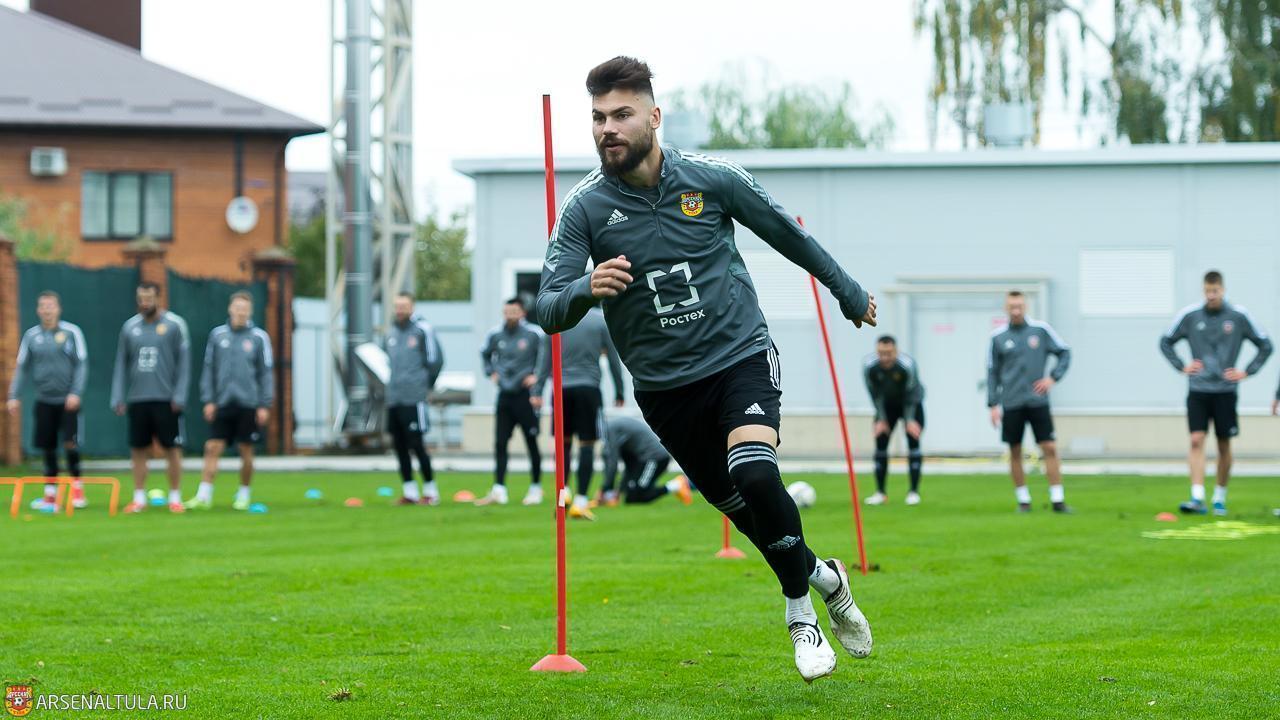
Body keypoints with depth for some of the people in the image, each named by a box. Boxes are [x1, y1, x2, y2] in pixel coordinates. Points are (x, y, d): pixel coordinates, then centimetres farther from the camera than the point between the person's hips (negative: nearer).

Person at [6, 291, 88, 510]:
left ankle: (77, 488, 4)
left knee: (70, 443, -12)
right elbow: (21, 367, 9)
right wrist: (14, 396, 2)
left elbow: (81, 364, -3)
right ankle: (50, 494, 12)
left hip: (68, 401, -3)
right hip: (44, 400, 3)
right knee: (48, 448, 4)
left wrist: (76, 393, -12)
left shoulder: (72, 332, -2)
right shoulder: (31, 335, 6)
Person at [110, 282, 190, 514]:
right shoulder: (130, 327, 8)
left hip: (166, 399, -3)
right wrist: (117, 397, 4)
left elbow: (183, 362, -3)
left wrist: (179, 396, -9)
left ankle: (175, 498, 8)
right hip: (137, 399, 3)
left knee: (172, 449, 0)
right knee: (138, 450, 5)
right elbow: (121, 364, 11)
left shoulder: (174, 325, -2)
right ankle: (139, 499, 12)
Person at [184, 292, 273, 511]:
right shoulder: (217, 335, 6)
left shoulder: (259, 337, 1)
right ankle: (204, 496, -2)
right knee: (212, 448, -4)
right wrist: (208, 400, 2)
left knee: (246, 451, 4)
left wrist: (265, 405, -3)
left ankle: (243, 496, 17)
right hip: (223, 403, 2)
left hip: (248, 404, -2)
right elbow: (209, 369, 9)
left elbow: (265, 373, 2)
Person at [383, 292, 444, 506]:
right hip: (393, 398, 7)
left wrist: (426, 384, 0)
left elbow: (435, 360, -4)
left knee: (416, 444, -7)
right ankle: (409, 491, 13)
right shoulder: (391, 332, 13)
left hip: (413, 398, -7)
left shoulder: (422, 330, -5)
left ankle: (430, 491, 2)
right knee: (399, 445, 6)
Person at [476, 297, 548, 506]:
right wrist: (491, 372, 14)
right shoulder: (495, 335, 6)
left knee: (532, 443, 3)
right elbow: (485, 352, 25)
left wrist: (537, 377, -7)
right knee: (499, 444, -1)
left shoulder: (534, 334, -8)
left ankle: (535, 489, 12)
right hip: (504, 395, 4)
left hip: (525, 396, -4)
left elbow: (546, 356, 0)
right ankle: (498, 490, -1)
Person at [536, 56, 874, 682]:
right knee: (739, 506, 8)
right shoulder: (585, 207, -8)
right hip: (664, 386, 2)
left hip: (741, 355, -2)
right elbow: (548, 311, -13)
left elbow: (785, 232, 9)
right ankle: (822, 577, 36)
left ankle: (799, 607, -3)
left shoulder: (711, 178, -7)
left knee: (755, 476, -25)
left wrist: (848, 292, 20)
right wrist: (588, 289, -36)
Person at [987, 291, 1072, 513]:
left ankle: (1058, 499, -2)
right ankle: (1023, 500, 15)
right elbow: (993, 373, 7)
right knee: (1015, 452, 4)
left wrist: (1053, 378, -4)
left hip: (1038, 401, -1)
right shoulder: (998, 337, 2)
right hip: (1011, 404, 1)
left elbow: (1065, 353, 9)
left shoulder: (1041, 330, 1)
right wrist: (993, 405, 2)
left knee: (1050, 448, -6)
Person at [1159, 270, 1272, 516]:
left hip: (1225, 391, 0)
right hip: (1197, 390, 0)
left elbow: (1265, 345, 9)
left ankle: (1220, 498, 18)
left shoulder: (1239, 316, -1)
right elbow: (1166, 342, 14)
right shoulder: (1189, 315, 0)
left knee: (1224, 445, 4)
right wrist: (1182, 367, 3)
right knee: (1196, 441, -12)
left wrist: (1246, 372, 2)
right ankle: (1197, 498, -16)